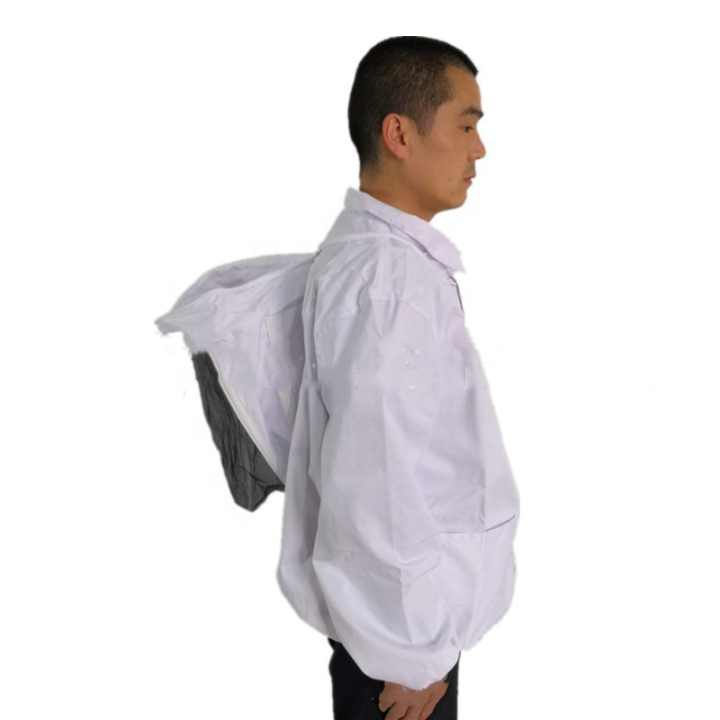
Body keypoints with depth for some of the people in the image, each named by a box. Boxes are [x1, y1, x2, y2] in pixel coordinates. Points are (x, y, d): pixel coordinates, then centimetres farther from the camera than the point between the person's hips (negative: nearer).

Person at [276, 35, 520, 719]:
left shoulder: (384, 252, 7)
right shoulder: (387, 276, -24)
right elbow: (373, 484, -26)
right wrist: (411, 651, -19)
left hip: (410, 597, 9)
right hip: (399, 610, -9)